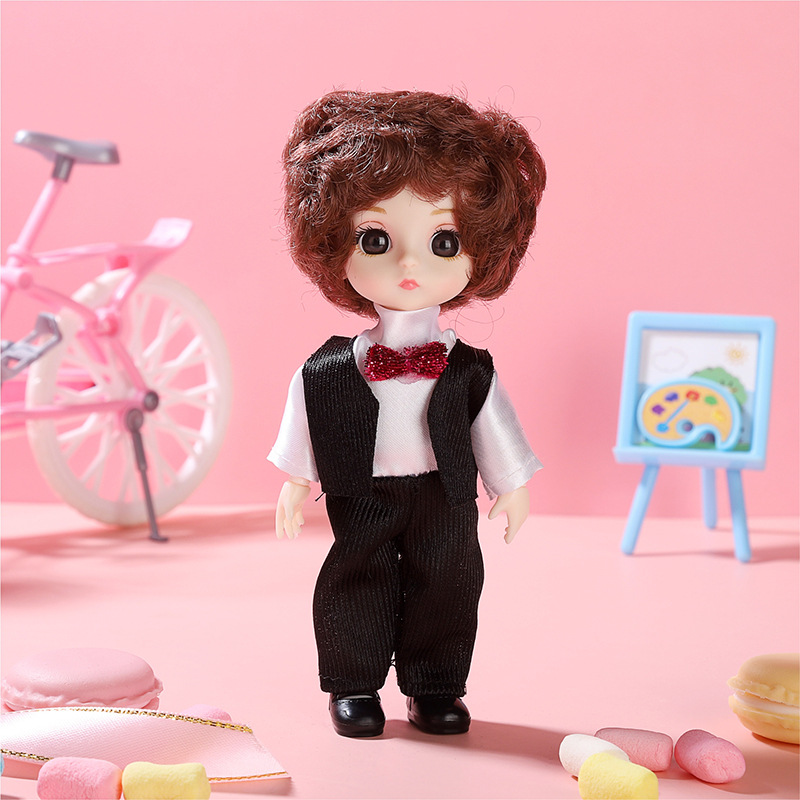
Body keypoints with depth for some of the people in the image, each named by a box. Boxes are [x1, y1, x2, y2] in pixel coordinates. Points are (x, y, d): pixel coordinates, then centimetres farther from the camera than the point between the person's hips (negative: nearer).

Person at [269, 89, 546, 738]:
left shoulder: (470, 370, -8)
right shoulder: (328, 373, -9)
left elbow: (494, 429, 3)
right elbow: (305, 434, 2)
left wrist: (511, 487, 7)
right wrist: (296, 486, 5)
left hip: (445, 498, 1)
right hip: (362, 497, -1)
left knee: (446, 583, 9)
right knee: (357, 585, 8)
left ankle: (434, 687, 26)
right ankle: (355, 687, 25)